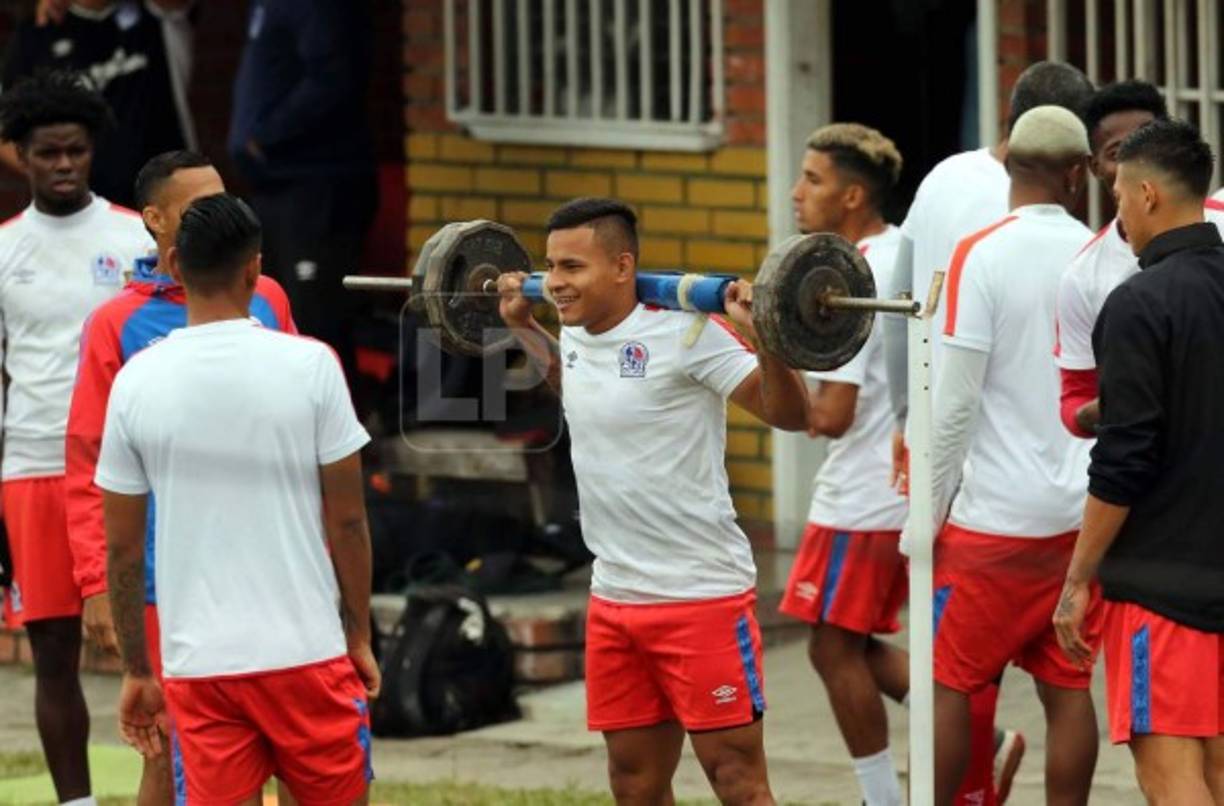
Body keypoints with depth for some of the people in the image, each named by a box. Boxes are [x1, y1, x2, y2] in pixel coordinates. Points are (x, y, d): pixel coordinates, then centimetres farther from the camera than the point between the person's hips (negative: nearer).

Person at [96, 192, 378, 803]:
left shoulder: (137, 381, -1)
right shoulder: (309, 366, -6)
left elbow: (122, 549, 3)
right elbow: (346, 521, -3)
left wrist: (137, 671, 13)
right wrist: (359, 637, 9)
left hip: (197, 662, 1)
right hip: (307, 650, -1)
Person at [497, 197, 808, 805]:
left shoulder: (683, 335, -17)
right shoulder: (578, 337, 6)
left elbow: (791, 415, -16)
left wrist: (764, 340, -31)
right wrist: (521, 325, 28)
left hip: (701, 595, -8)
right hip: (614, 596, 8)